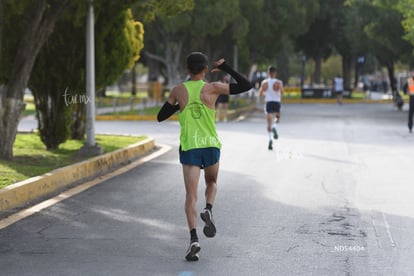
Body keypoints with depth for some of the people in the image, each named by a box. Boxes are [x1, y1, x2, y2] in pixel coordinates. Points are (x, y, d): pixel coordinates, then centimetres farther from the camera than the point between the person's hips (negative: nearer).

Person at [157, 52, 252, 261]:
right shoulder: (212, 88, -5)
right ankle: (208, 210, -4)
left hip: (189, 148, 0)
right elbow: (245, 86, 2)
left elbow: (161, 117, 10)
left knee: (191, 195, -2)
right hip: (211, 146, 0)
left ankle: (194, 239, -17)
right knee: (212, 183, 26)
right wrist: (225, 67, 8)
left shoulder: (178, 91, 0)